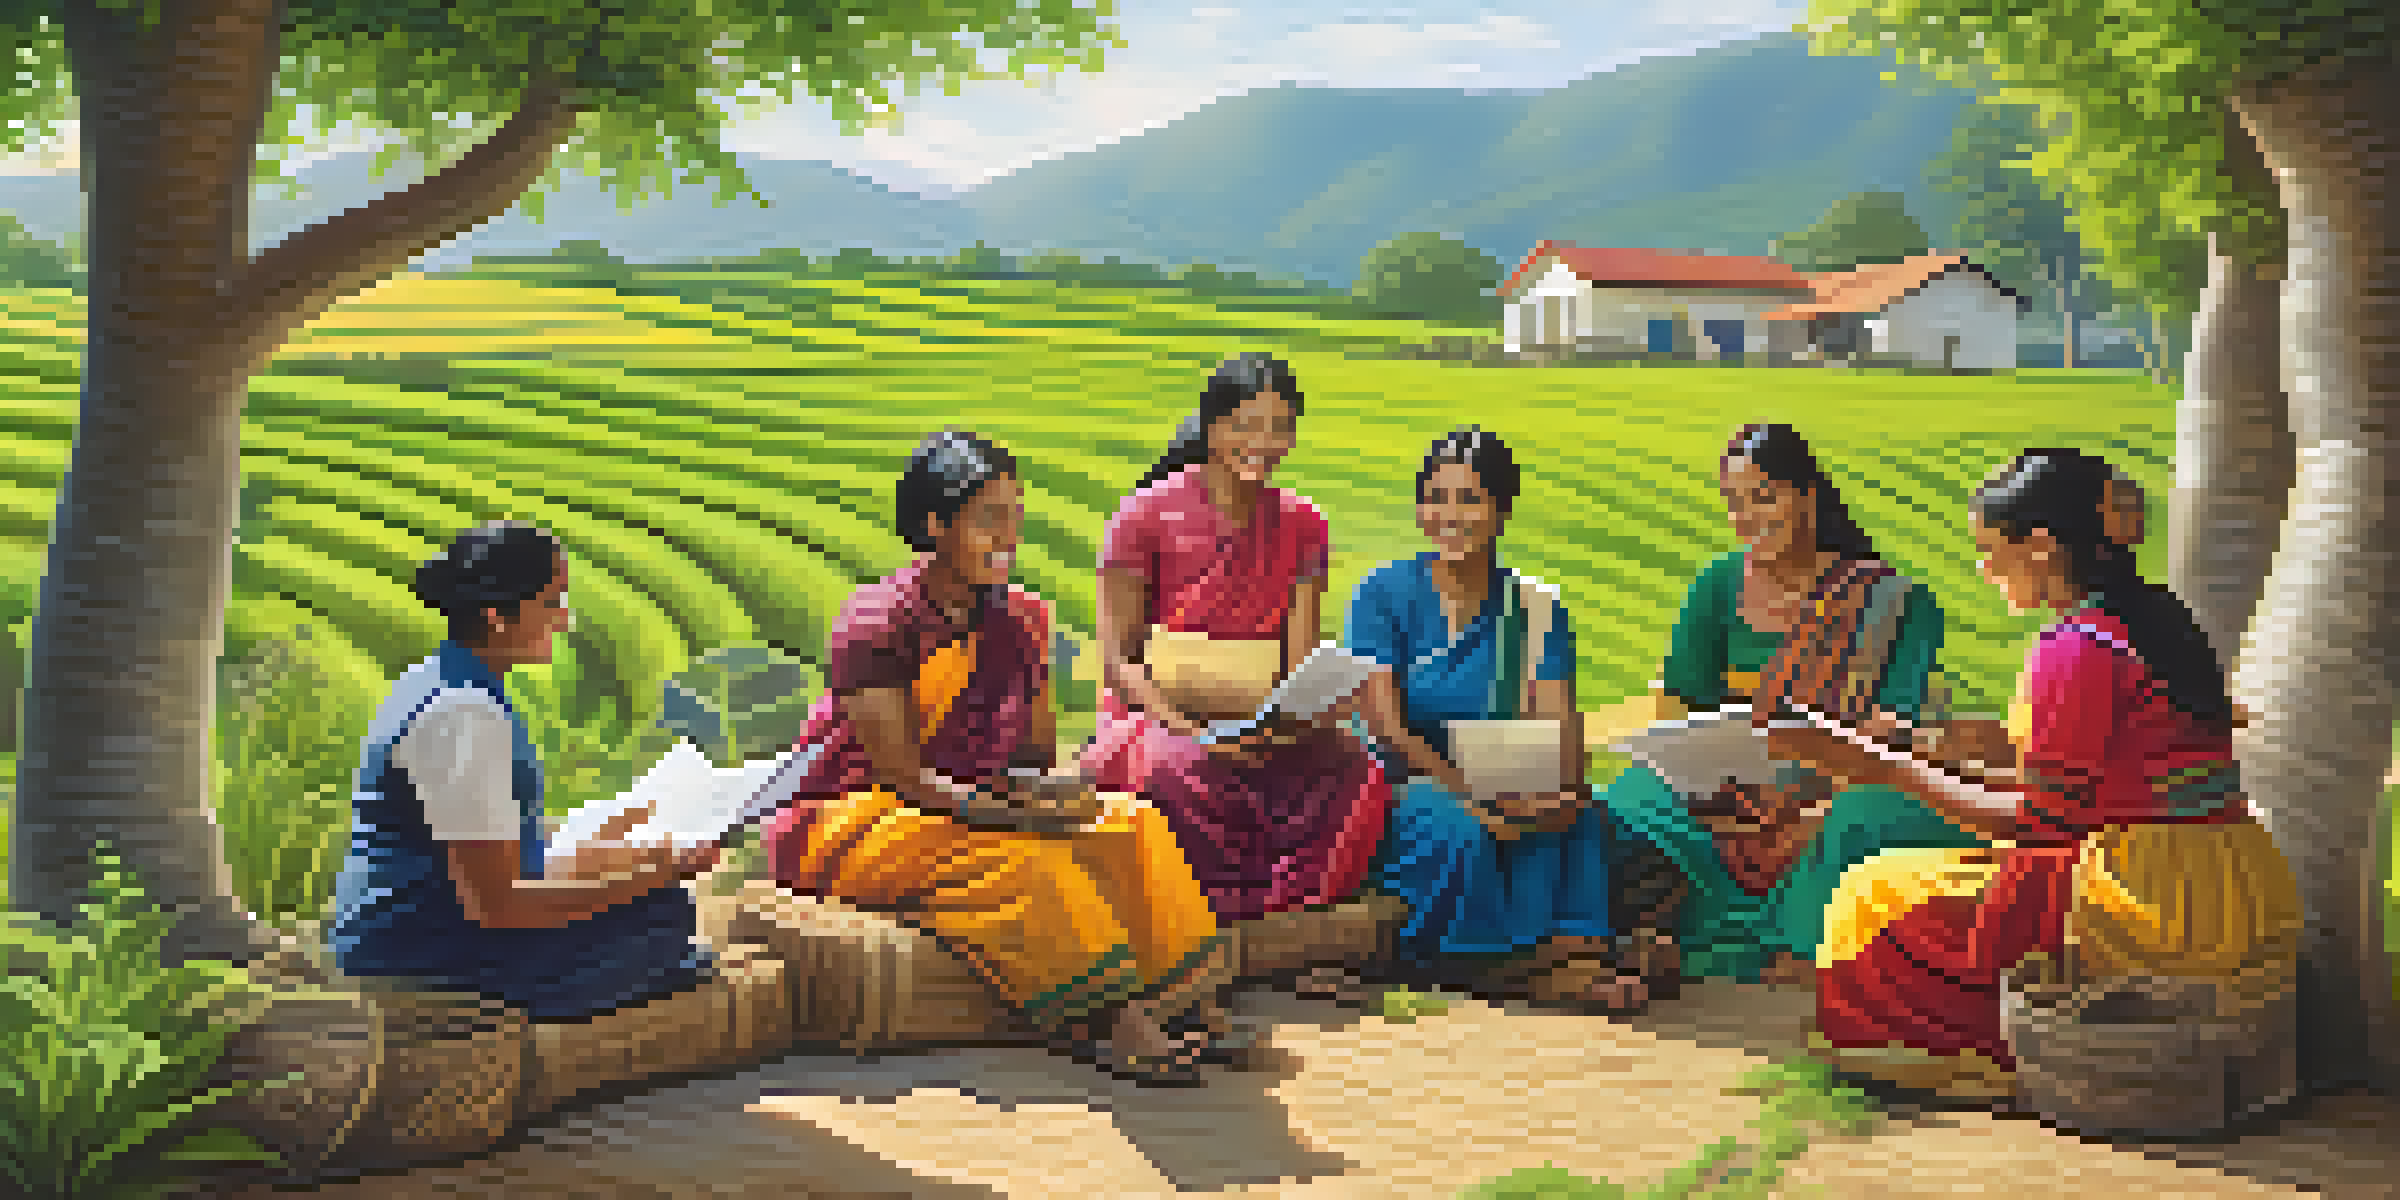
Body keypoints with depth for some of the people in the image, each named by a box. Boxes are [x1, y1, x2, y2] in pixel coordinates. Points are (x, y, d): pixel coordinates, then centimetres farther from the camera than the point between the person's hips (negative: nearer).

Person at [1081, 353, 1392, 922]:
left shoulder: (1302, 527, 10)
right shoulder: (1148, 515, -3)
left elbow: (1300, 662, 6)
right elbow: (1117, 657, -6)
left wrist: (1312, 707, -20)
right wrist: (1187, 727, -24)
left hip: (1260, 730, 3)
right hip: (1151, 719, -3)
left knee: (1356, 776, -30)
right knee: (1196, 778, -40)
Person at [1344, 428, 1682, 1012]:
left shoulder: (1533, 605, 5)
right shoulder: (1384, 595, -3)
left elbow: (1556, 718, -7)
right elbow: (1385, 725, -14)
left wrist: (1562, 787, -31)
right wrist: (1465, 791, -29)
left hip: (1502, 793, 3)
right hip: (1398, 789, -3)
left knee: (1581, 810, -27)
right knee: (1457, 828, -35)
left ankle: (1569, 954, -25)